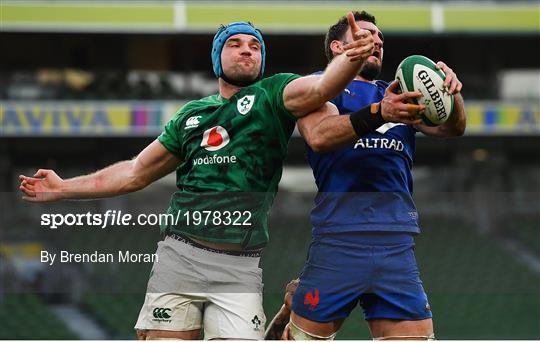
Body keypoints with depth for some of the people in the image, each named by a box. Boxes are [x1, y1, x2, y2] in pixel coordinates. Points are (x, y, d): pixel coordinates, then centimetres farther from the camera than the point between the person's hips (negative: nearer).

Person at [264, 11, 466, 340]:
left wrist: (450, 91, -15)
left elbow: (451, 128, 7)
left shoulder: (398, 94, 22)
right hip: (338, 237, -4)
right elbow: (318, 135, -12)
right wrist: (379, 113, -27)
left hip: (398, 249, 4)